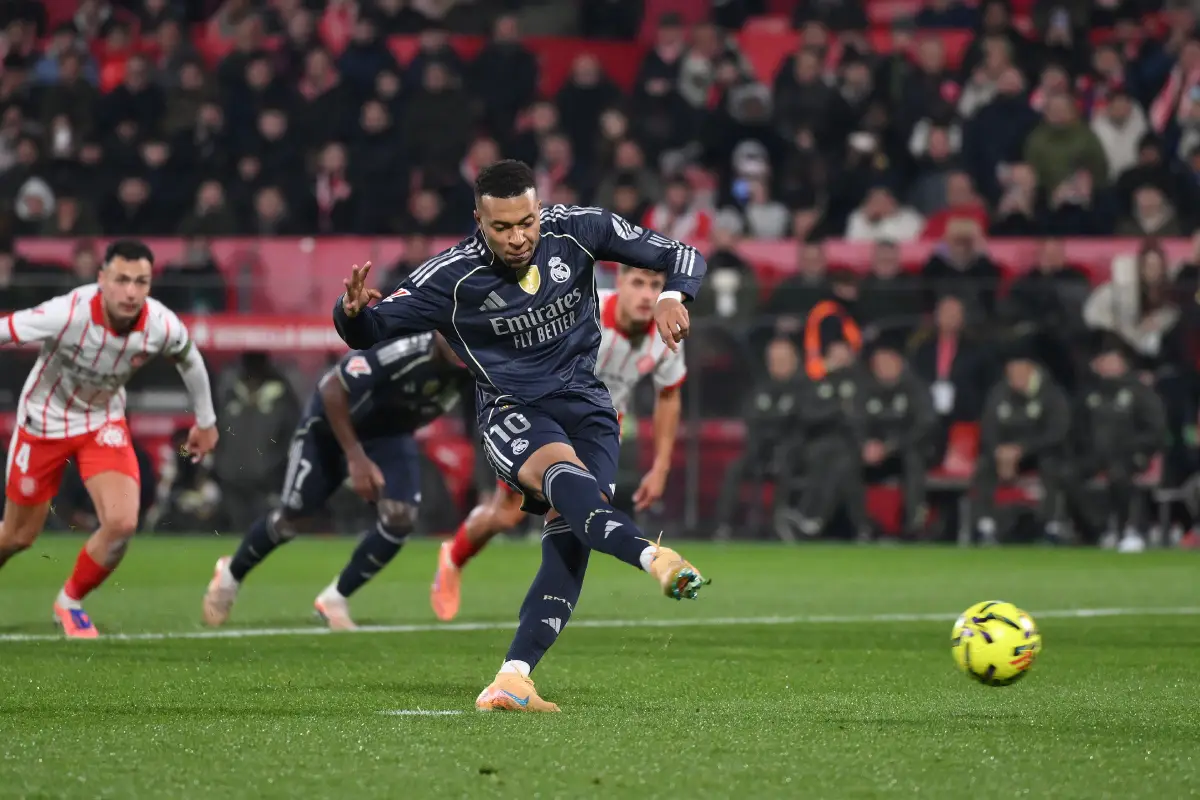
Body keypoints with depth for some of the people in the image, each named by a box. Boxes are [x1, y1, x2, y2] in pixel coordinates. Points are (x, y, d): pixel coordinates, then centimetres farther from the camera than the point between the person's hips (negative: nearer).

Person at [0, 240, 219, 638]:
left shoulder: (162, 326, -22)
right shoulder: (66, 314, -35)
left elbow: (190, 359, 1)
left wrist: (205, 421, 14)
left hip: (103, 423, 3)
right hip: (44, 422, -2)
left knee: (122, 523, -17)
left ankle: (70, 602, 10)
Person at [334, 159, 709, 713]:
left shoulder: (578, 230, -5)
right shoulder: (452, 277, -11)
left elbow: (682, 258, 2)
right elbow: (368, 330, -7)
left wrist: (671, 299, -20)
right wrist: (352, 310, -31)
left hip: (585, 402, 3)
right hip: (512, 412, -3)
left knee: (570, 532, -19)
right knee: (565, 474, -37)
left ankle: (513, 677, -20)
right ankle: (653, 558, -62)